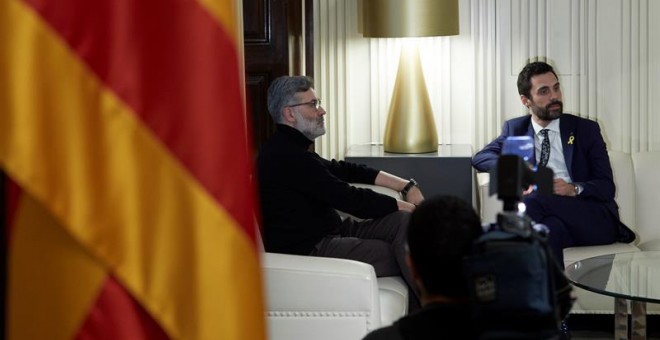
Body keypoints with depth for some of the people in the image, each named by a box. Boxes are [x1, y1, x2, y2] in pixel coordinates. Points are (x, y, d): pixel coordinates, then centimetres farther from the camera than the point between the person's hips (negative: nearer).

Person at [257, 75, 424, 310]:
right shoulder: (285, 156, -20)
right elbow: (350, 199, -20)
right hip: (308, 252, -11)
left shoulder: (289, 149, 16)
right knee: (405, 255, -14)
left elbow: (343, 170, 18)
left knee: (404, 222, -5)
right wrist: (409, 207, -9)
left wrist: (404, 185, 9)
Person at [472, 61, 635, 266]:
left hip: (595, 220, -1)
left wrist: (574, 189, -16)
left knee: (533, 202, -31)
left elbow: (606, 187, 7)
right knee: (551, 227, -40)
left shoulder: (586, 129, 14)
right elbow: (481, 158, 8)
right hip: (552, 215, 1)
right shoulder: (515, 129, 21)